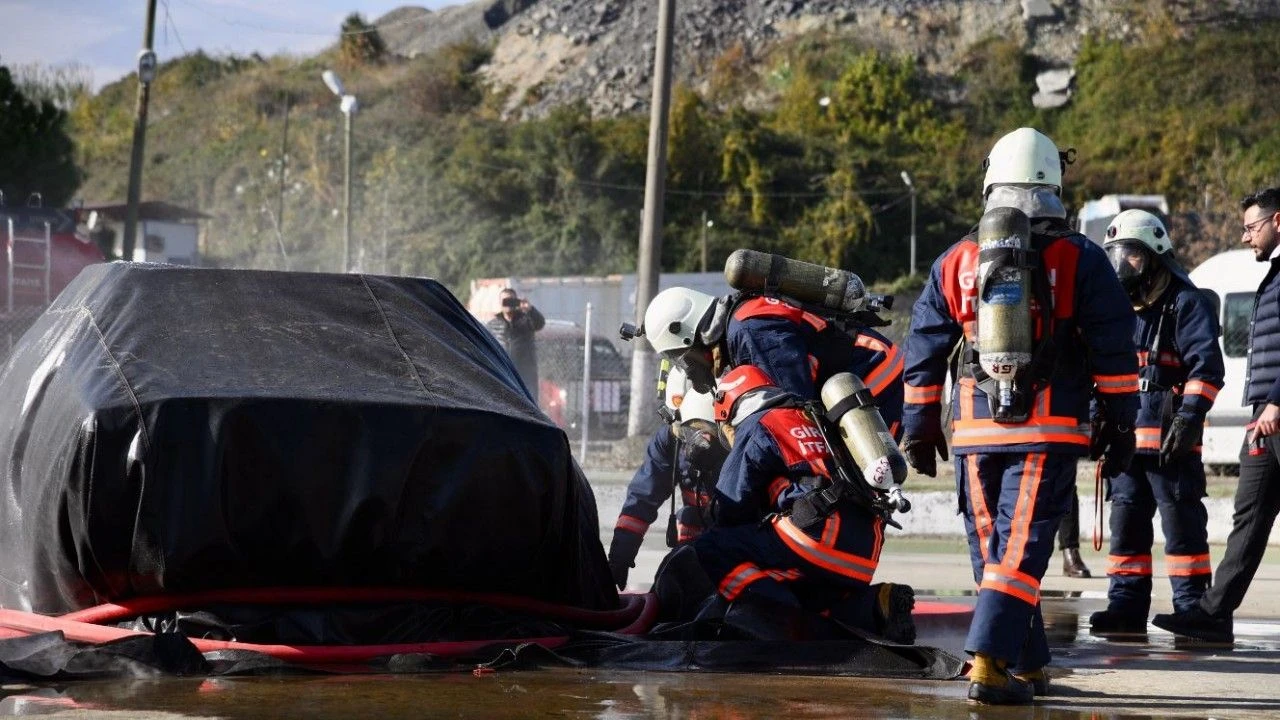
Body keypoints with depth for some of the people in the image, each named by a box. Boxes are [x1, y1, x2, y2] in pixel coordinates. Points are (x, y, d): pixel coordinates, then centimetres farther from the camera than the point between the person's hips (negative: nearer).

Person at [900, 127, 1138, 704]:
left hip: (975, 433, 3)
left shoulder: (956, 262, 7)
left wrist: (919, 427, 16)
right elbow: (1114, 353, -1)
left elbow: (923, 353, 10)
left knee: (991, 549, 14)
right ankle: (989, 664, -19)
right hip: (1050, 430, -2)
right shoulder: (1080, 261, 0)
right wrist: (1119, 425, 5)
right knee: (1022, 548, -6)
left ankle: (1027, 667, 18)